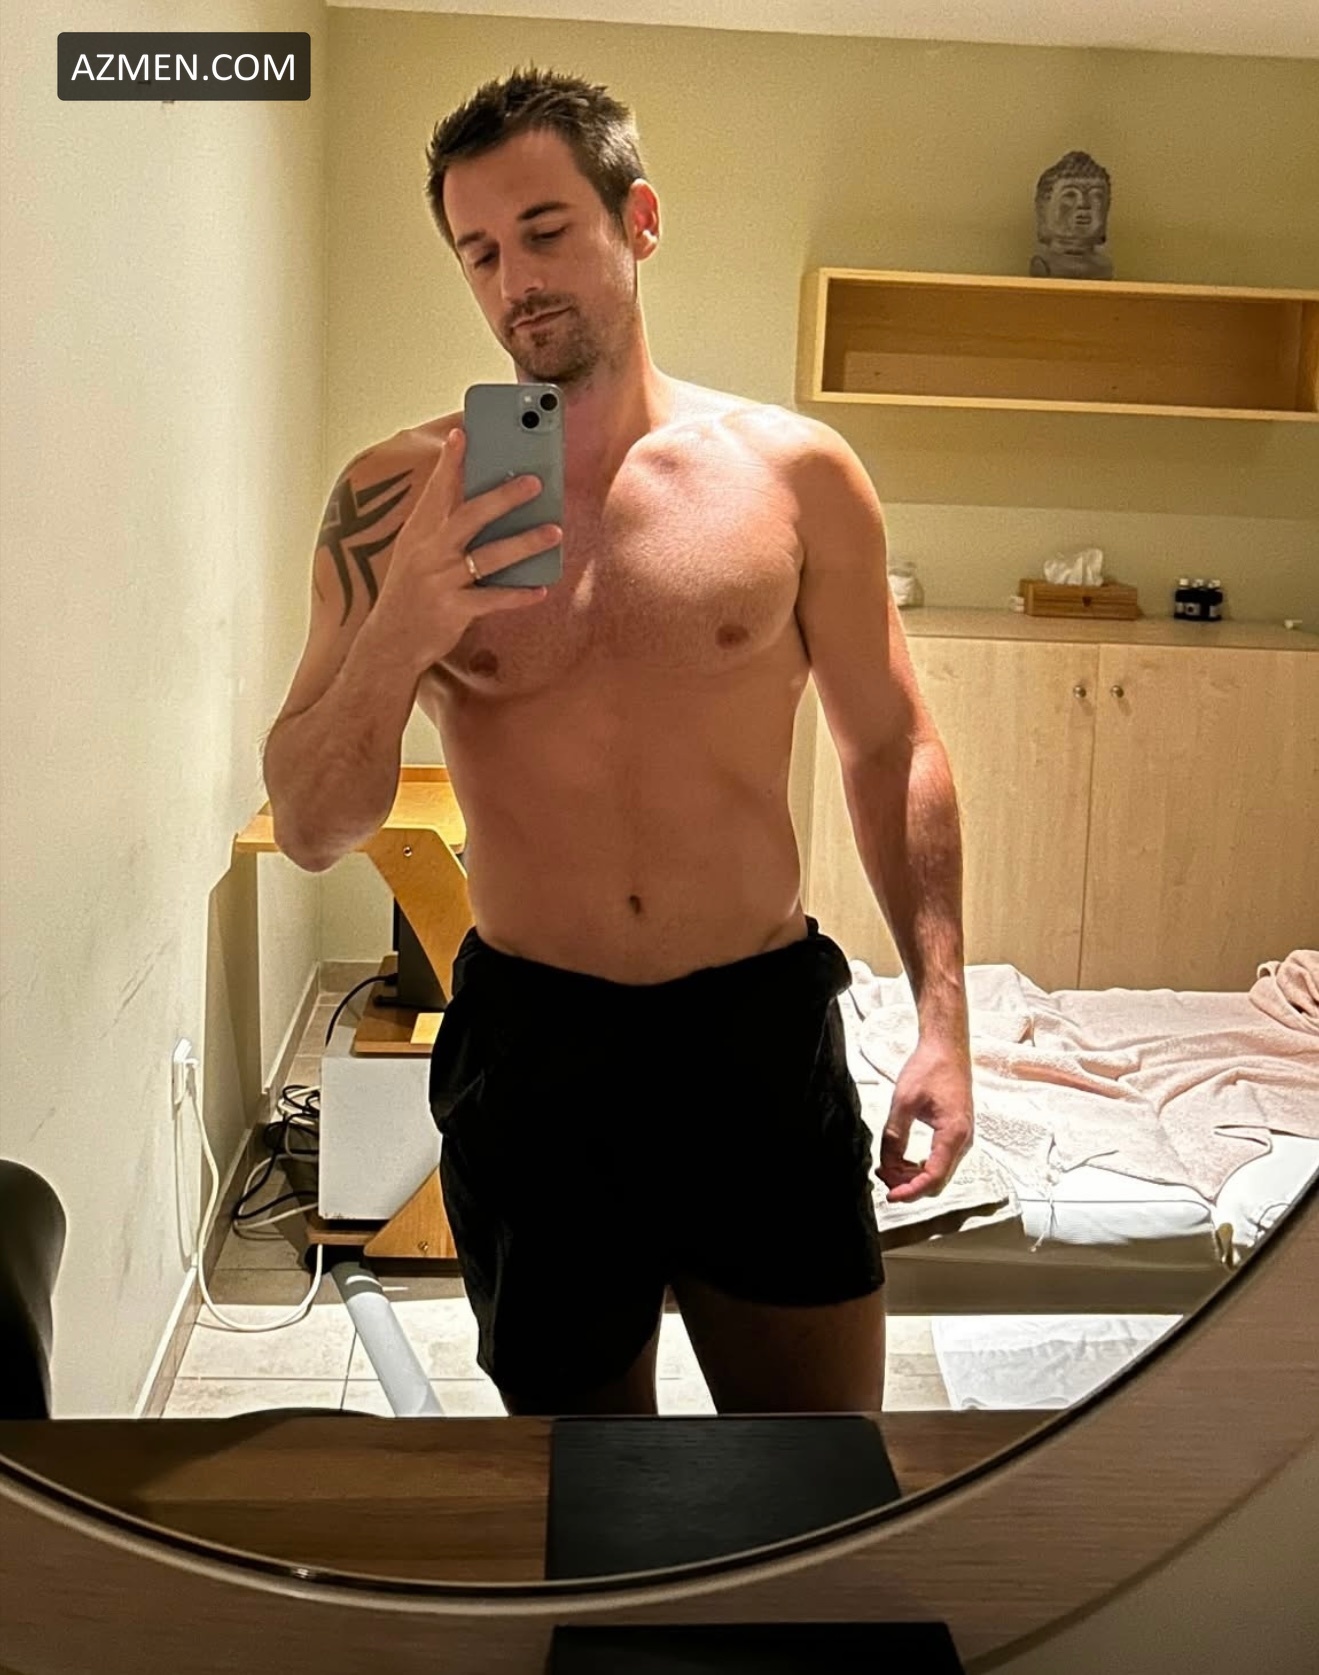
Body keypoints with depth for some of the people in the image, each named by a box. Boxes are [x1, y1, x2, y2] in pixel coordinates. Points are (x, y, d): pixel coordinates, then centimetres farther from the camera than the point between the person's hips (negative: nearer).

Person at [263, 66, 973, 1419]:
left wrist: (942, 1013, -2)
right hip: (527, 1041, 0)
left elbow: (890, 748, 5)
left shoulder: (794, 472, -3)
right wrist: (402, 631, -21)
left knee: (820, 1424, 13)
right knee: (571, 1406, 19)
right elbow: (310, 830, -4)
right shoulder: (399, 500, -4)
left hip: (764, 1024, 0)